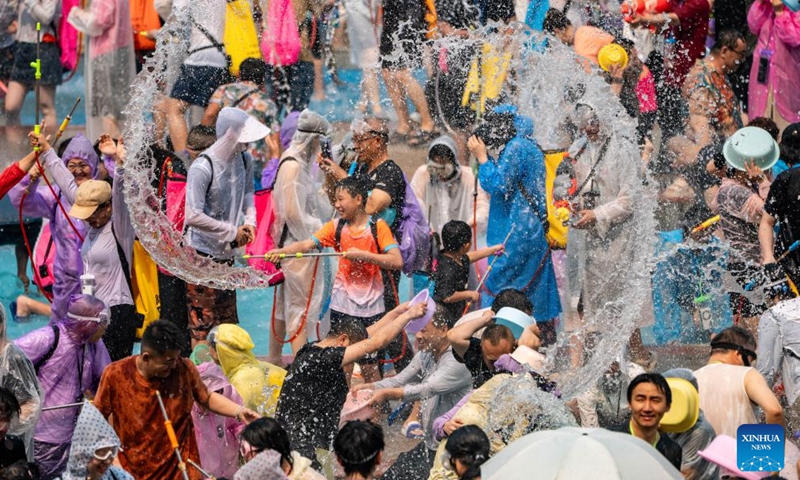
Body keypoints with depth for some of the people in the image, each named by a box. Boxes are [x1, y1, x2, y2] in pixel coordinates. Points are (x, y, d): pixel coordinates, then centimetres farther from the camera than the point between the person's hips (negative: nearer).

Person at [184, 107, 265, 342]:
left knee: (227, 319, 15)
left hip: (227, 252, 8)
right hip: (202, 253, -8)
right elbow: (193, 217, -26)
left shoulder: (244, 159, 0)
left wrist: (250, 220, 0)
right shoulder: (202, 168, -23)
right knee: (202, 323, -5)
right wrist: (233, 233, -18)